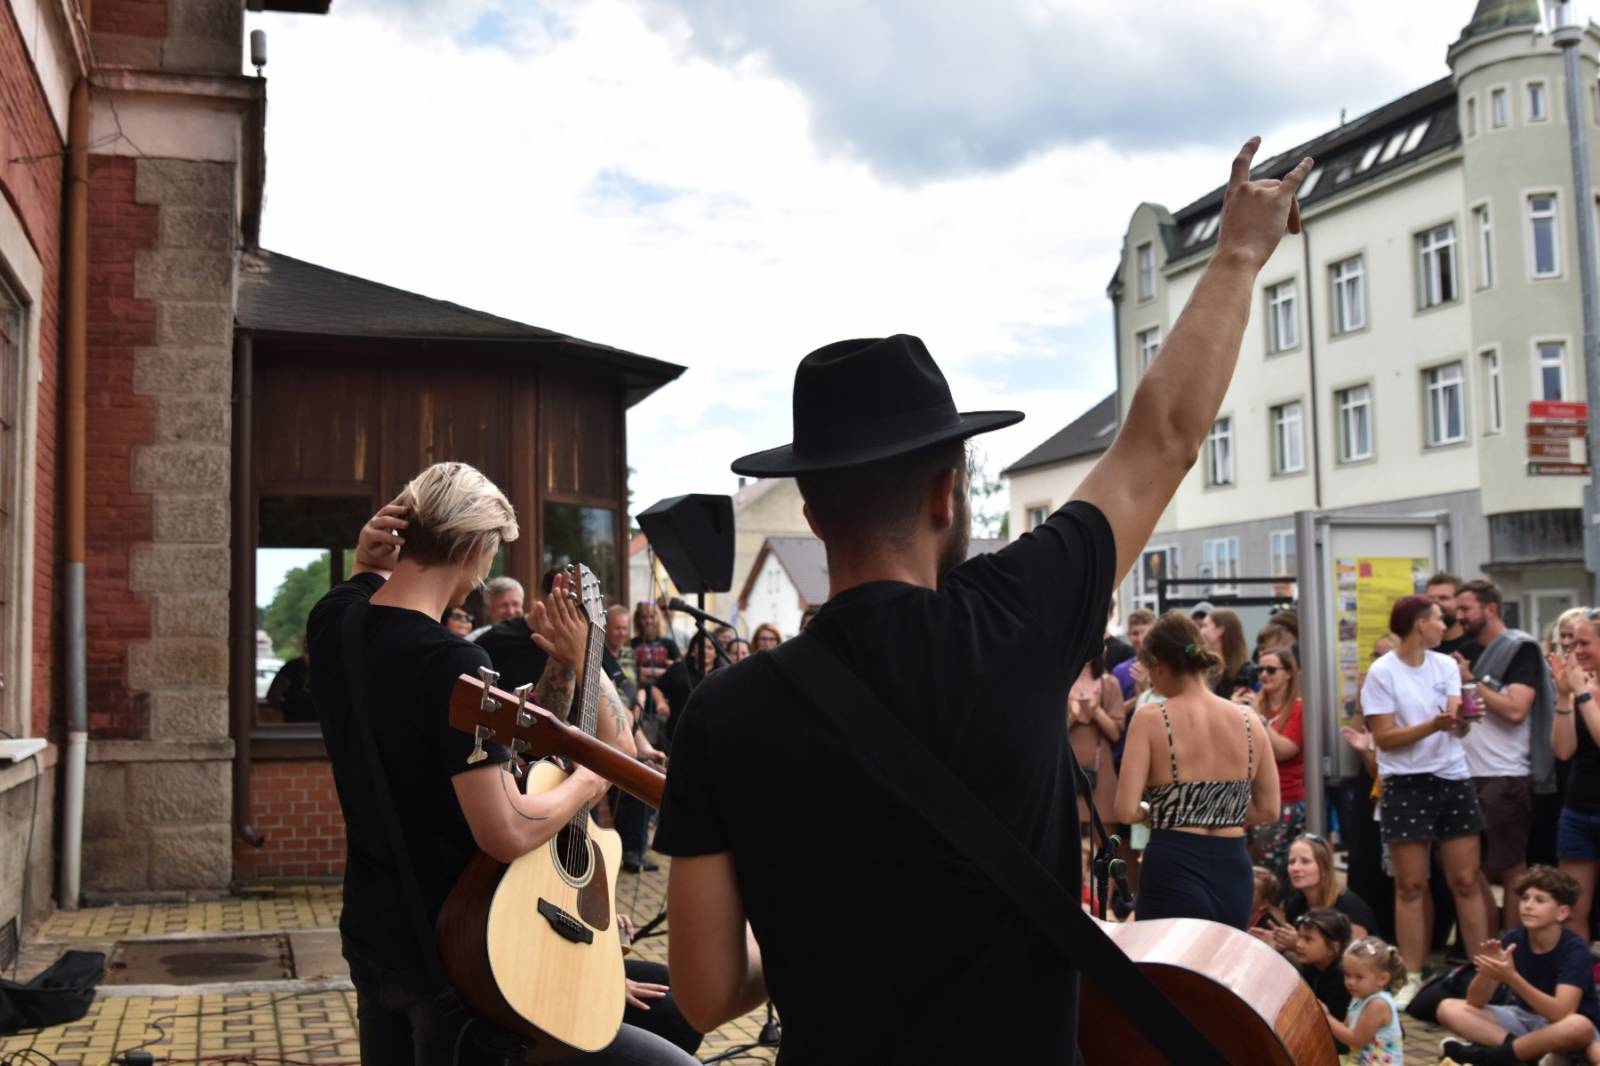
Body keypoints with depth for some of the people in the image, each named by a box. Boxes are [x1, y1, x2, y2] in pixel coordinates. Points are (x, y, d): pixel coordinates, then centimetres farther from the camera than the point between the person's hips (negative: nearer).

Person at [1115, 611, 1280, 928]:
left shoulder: (1150, 721, -10)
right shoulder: (1249, 720, 2)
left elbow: (1126, 811, -14)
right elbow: (1269, 809, 8)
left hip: (1174, 869, -4)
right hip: (1233, 868, 5)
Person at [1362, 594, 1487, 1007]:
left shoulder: (1445, 665, 6)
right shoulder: (1382, 673, -8)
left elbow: (1457, 724, -3)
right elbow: (1384, 738, -12)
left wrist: (1461, 719, -26)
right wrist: (1433, 725, -24)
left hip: (1453, 779, 4)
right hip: (1407, 785, -4)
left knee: (1466, 881, 7)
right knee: (1411, 886, 3)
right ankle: (1412, 978, 11)